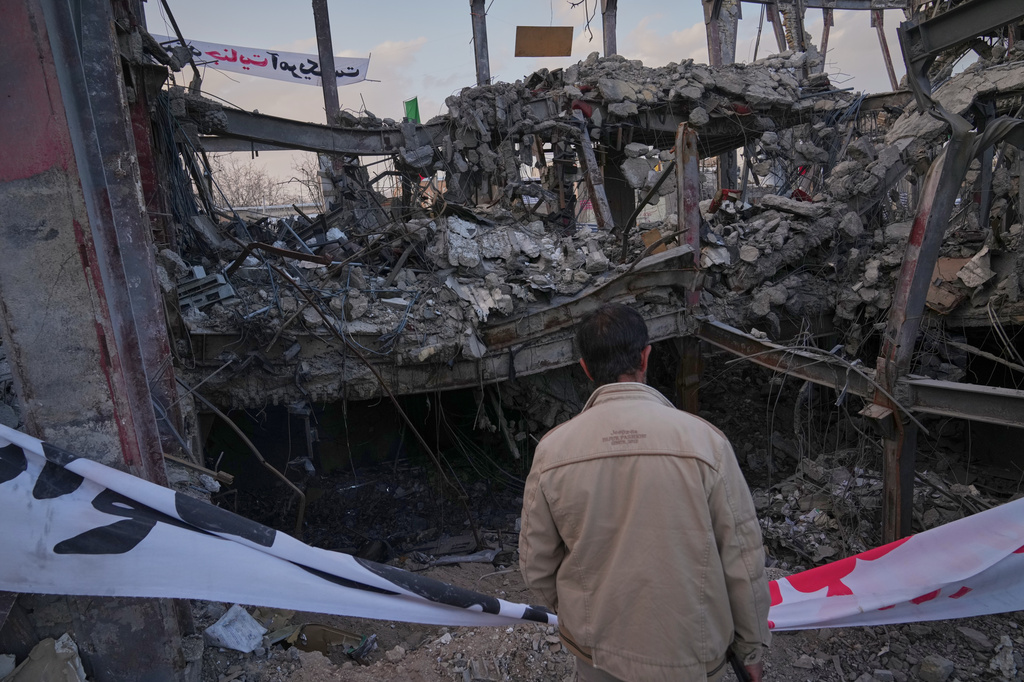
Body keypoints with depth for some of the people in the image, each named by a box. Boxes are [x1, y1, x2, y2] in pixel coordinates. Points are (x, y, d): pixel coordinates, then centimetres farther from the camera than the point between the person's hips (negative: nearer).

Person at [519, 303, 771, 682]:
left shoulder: (552, 449, -15)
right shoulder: (704, 440, -20)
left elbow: (536, 565, -5)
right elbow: (741, 560, -12)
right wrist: (750, 648, 4)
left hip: (593, 648, 1)